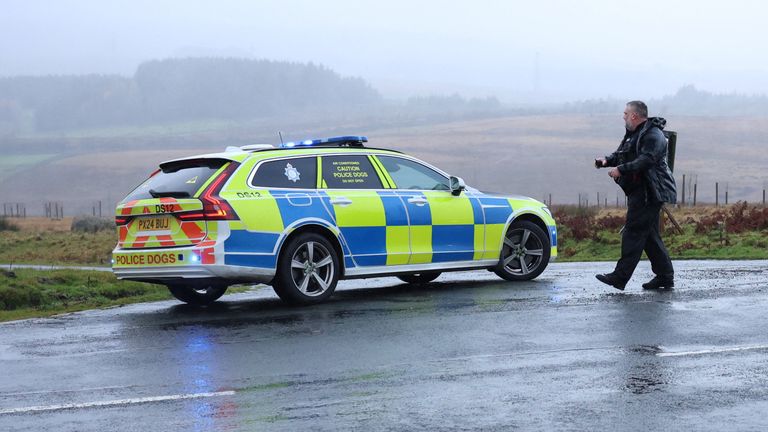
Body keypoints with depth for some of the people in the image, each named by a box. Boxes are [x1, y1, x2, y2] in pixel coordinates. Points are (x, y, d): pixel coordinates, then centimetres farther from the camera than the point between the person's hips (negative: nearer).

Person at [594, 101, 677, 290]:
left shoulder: (653, 135, -13)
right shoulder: (633, 134, 20)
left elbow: (646, 160, -25)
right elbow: (620, 154, 22)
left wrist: (621, 169, -28)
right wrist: (607, 160, 1)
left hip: (649, 192, -10)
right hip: (639, 190, 10)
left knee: (634, 231, -12)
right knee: (650, 235, 11)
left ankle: (620, 276, -14)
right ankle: (665, 277, 16)